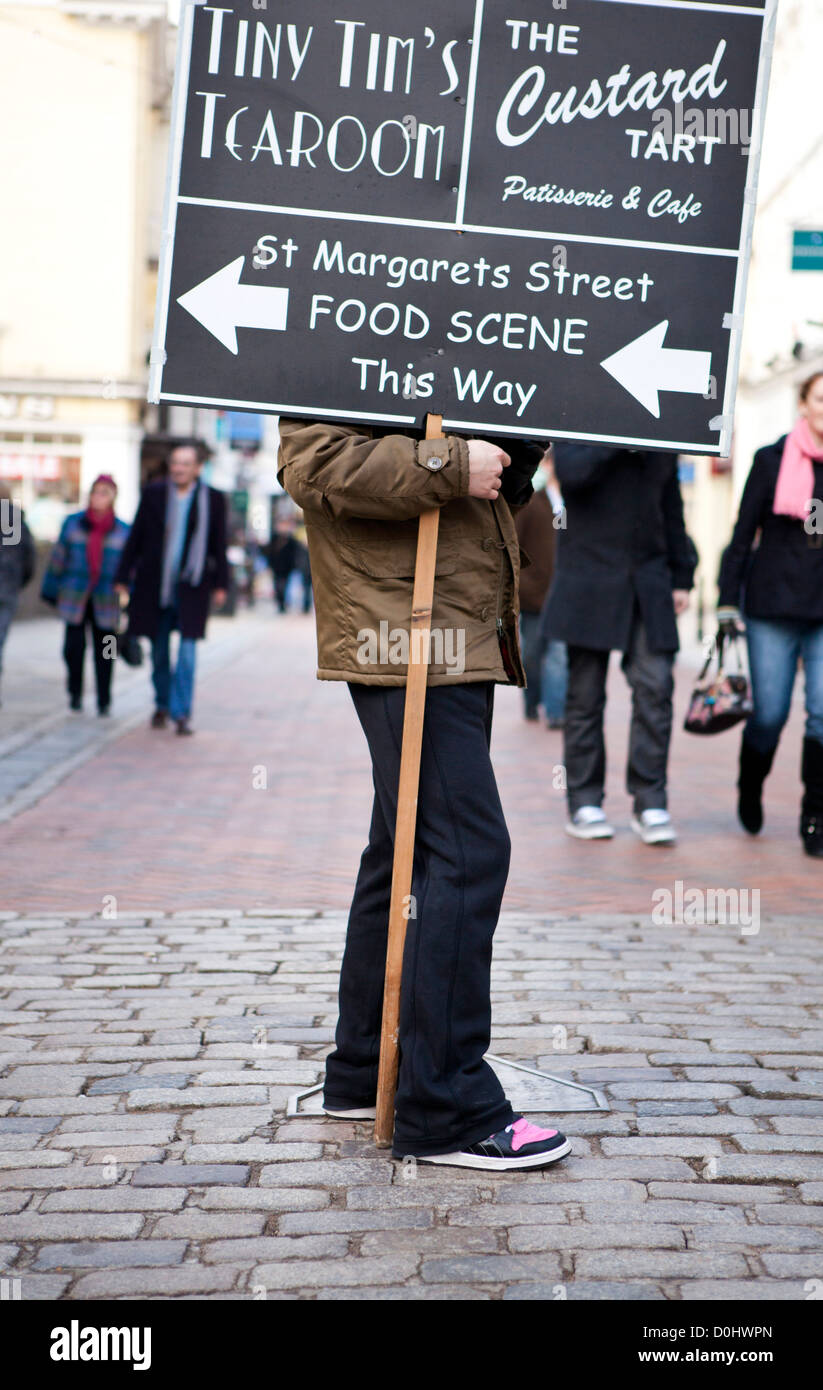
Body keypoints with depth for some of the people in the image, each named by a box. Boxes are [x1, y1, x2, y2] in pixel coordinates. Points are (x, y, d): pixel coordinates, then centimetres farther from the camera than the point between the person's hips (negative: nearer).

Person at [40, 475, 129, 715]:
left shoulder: (123, 531, 2)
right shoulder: (73, 523, 3)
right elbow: (58, 558, 10)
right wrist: (51, 590, 11)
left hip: (106, 602, 0)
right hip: (75, 597, 0)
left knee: (104, 652, 2)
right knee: (73, 646, -4)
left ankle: (104, 701, 16)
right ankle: (75, 692, 19)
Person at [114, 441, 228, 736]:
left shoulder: (213, 499, 1)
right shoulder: (153, 493, 4)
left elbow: (219, 545, 5)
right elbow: (136, 537, 7)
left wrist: (220, 584, 2)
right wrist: (124, 576, 5)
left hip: (191, 588, -2)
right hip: (154, 586, 2)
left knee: (187, 651, -9)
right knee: (159, 652, 12)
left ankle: (181, 712, -5)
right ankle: (162, 705, 29)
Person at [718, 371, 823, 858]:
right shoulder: (772, 461, 2)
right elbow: (743, 533, 4)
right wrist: (728, 599, -1)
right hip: (774, 604, -1)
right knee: (769, 713, 1)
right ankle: (750, 787, 31)